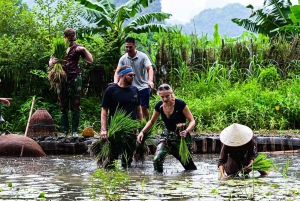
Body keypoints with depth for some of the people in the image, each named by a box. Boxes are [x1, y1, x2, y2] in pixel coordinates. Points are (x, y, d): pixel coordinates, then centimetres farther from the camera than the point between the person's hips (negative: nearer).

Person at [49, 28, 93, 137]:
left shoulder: (77, 48, 6)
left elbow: (90, 60, 4)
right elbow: (50, 63, 8)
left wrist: (84, 50, -11)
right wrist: (52, 62, -16)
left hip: (75, 78, -1)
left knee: (75, 107, -1)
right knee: (63, 107, 2)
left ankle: (75, 131, 3)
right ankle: (64, 131, 6)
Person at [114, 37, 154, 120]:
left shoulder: (143, 56, -9)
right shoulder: (123, 58, -1)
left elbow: (149, 69, -18)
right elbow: (117, 72, -2)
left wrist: (150, 81, -36)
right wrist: (115, 83, -21)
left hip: (143, 87, -3)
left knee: (144, 107, -7)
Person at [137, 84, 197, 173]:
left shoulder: (180, 104, -18)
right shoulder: (159, 106, -5)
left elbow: (192, 121, -15)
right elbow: (152, 121, 13)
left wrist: (186, 131, -34)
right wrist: (142, 132, -1)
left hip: (181, 136, -3)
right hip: (166, 135, 3)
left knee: (188, 165, 2)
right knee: (157, 159, -20)